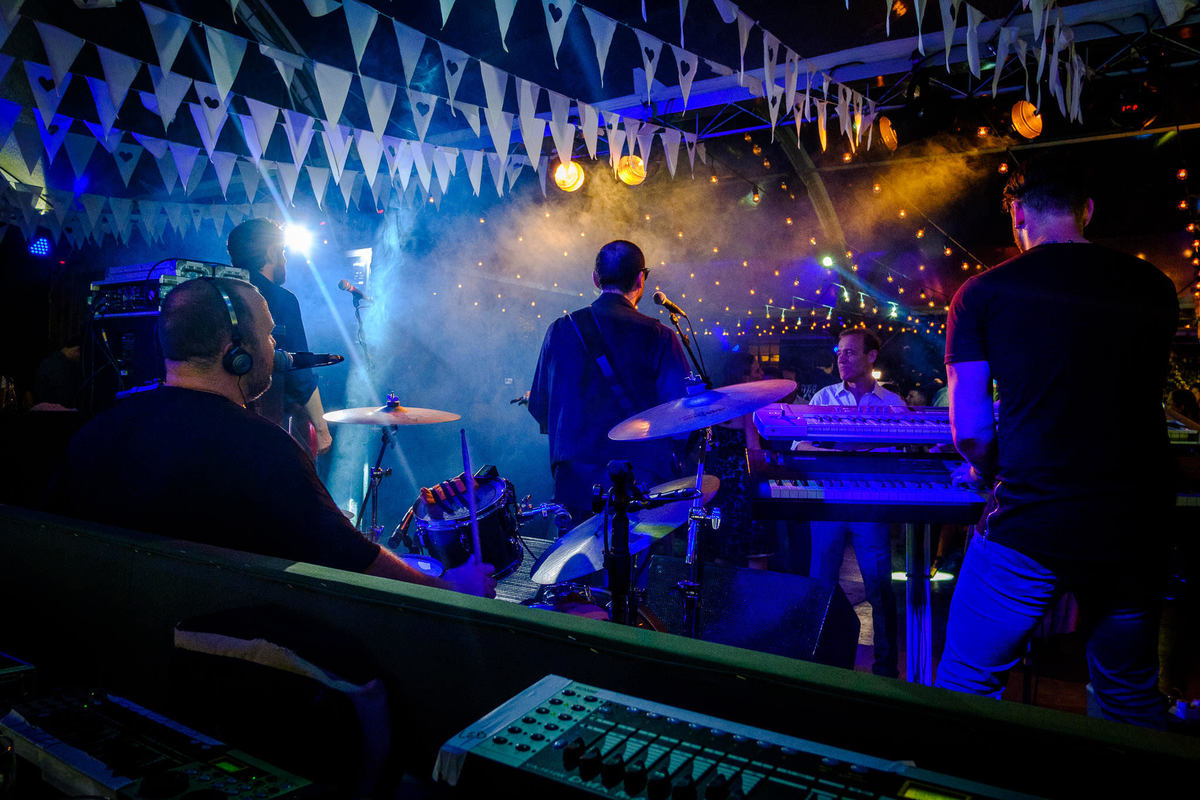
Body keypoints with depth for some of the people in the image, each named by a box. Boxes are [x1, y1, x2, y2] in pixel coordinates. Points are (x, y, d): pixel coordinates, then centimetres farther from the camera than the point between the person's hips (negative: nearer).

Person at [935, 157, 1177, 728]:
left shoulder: (982, 293, -5)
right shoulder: (1154, 288, 7)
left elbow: (969, 429, -7)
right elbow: (1141, 397, 19)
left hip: (1032, 521, -4)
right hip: (1138, 524, 5)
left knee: (967, 681, 11)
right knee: (1130, 691, 23)